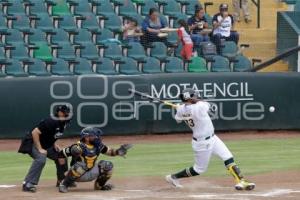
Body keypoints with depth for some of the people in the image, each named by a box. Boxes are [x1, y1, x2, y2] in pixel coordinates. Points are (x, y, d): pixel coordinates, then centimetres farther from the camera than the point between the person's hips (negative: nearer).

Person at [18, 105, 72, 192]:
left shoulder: (63, 123, 0)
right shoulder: (51, 122, -27)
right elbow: (34, 132, -30)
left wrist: (54, 144, 3)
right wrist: (40, 149, -29)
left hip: (47, 145, 10)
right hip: (33, 143, -10)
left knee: (61, 156, 11)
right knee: (41, 158, -33)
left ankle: (62, 180, 29)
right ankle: (28, 184, -35)